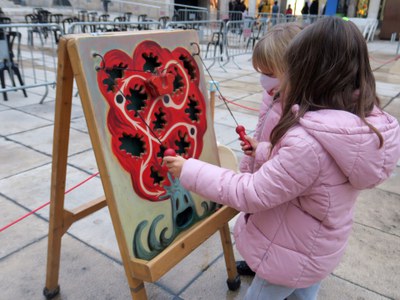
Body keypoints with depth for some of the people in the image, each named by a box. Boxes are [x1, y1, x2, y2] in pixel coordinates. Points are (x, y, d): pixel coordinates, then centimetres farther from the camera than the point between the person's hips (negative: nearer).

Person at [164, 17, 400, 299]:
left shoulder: (308, 141, -39)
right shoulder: (365, 124, -11)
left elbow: (252, 194, -29)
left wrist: (189, 170, -21)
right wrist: (265, 152, 8)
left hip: (292, 253, -7)